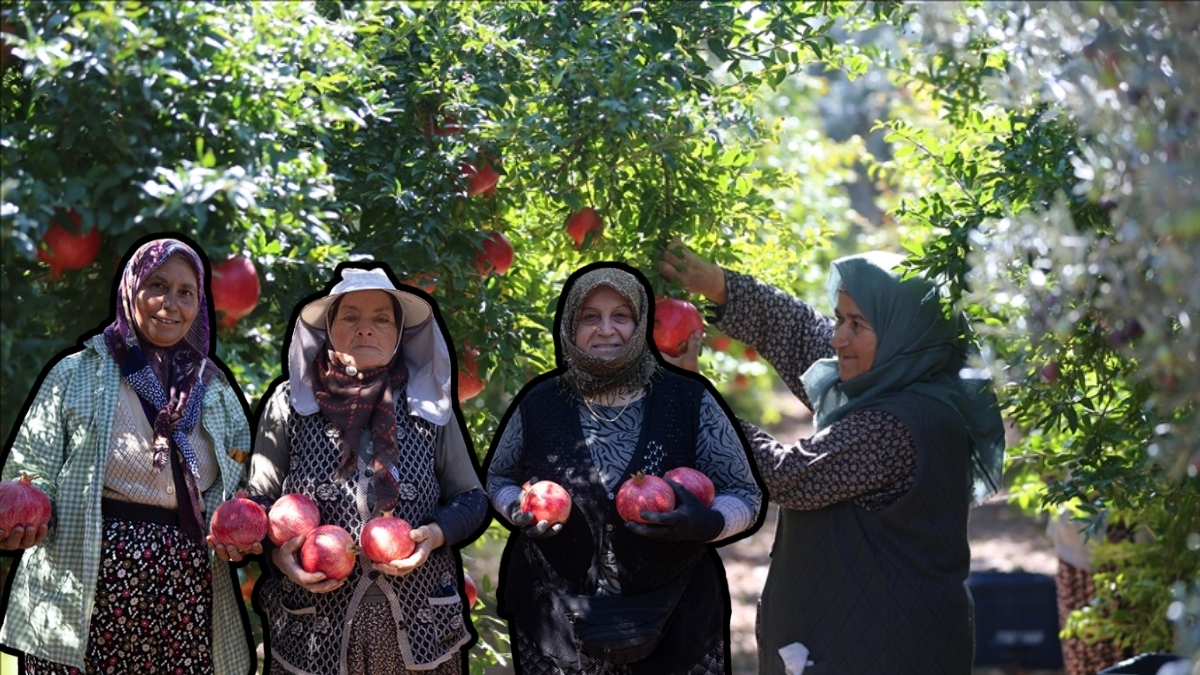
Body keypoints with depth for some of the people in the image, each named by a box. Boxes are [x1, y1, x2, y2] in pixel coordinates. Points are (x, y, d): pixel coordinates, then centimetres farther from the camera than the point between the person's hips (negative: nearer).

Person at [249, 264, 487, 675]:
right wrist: (278, 551, -15)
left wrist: (435, 534, -11)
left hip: (420, 622, 1)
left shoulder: (429, 406, 5)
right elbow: (259, 501, 5)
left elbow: (470, 499, 10)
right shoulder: (289, 405, 1)